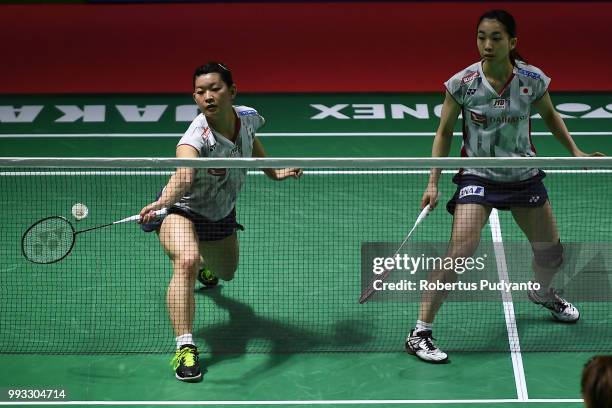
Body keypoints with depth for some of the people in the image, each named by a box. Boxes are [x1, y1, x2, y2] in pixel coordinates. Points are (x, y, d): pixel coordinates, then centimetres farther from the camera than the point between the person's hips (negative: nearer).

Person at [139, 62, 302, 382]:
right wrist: (161, 202, -76)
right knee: (186, 261, -37)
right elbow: (183, 176, -58)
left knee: (226, 273, 28)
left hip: (221, 214, 6)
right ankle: (185, 348, -36)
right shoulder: (196, 137, -37)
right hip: (183, 211, -6)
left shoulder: (247, 117, -17)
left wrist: (274, 172, 6)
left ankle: (207, 262, 69)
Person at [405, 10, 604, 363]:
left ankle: (543, 293, 51)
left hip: (525, 176, 3)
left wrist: (576, 152, 6)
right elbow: (444, 134, -4)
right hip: (478, 178, -3)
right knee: (459, 253, -21)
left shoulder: (532, 79, -12)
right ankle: (420, 332, -11)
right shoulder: (462, 83, -16)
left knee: (552, 253, 14)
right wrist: (433, 183, -9)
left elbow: (550, 115, 10)